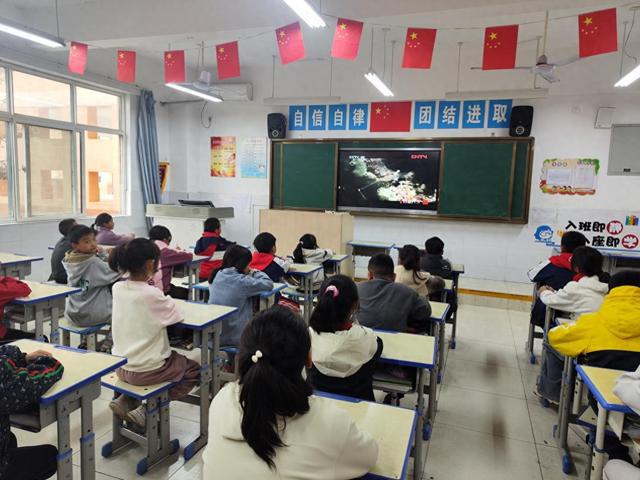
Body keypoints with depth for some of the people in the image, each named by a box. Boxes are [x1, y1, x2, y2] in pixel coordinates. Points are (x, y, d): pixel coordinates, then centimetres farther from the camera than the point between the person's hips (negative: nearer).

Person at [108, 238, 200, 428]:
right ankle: (147, 410, 2)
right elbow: (177, 316, -12)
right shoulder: (152, 294, -24)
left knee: (175, 356, 32)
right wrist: (167, 299, 2)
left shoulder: (117, 288, -3)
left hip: (121, 366, 7)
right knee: (194, 370, 16)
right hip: (146, 370, -7)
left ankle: (125, 401, 19)